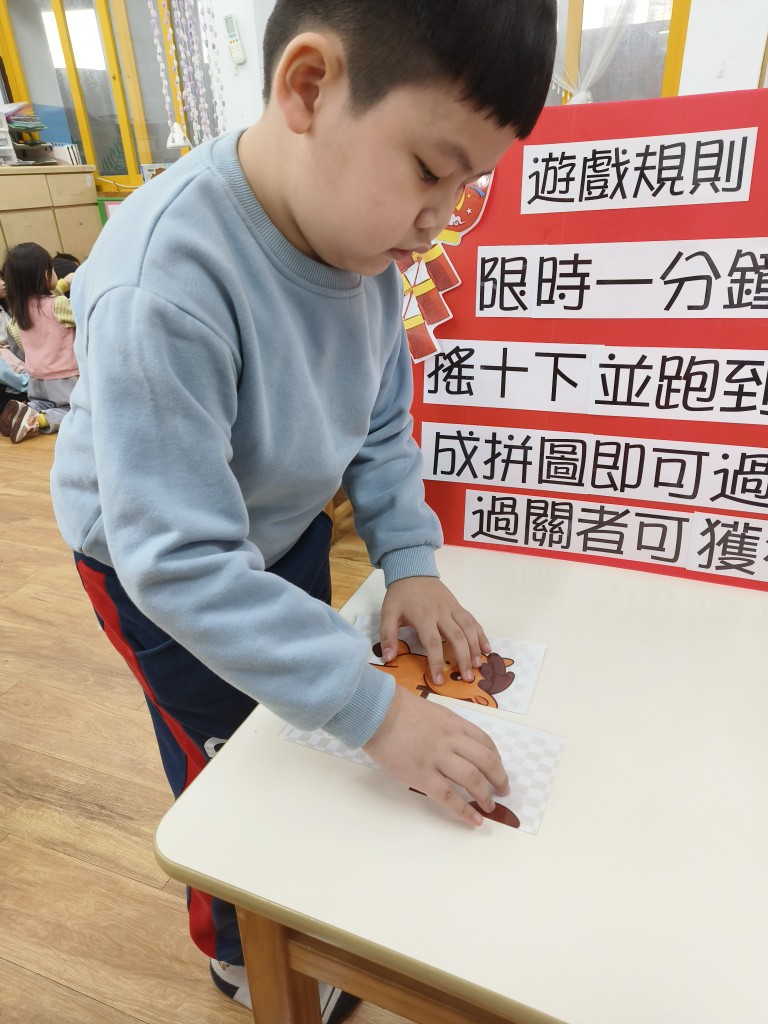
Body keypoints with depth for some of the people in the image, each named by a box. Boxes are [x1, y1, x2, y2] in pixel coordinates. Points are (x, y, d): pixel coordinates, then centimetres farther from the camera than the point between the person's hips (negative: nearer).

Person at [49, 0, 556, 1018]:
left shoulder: (364, 234, -14)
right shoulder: (162, 288, -37)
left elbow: (384, 421, -2)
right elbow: (181, 563, -36)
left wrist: (408, 559, -12)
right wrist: (375, 710, -34)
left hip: (287, 528, 7)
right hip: (164, 568, -6)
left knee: (309, 717, 22)